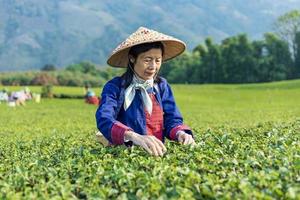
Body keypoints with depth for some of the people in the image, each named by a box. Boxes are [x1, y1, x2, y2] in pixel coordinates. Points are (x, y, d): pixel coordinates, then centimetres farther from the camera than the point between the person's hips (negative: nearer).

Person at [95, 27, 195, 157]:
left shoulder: (162, 86, 9)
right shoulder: (114, 87, -6)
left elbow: (172, 119, 5)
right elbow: (104, 119, -22)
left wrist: (180, 133, -19)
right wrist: (135, 137, -39)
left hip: (157, 153, 3)